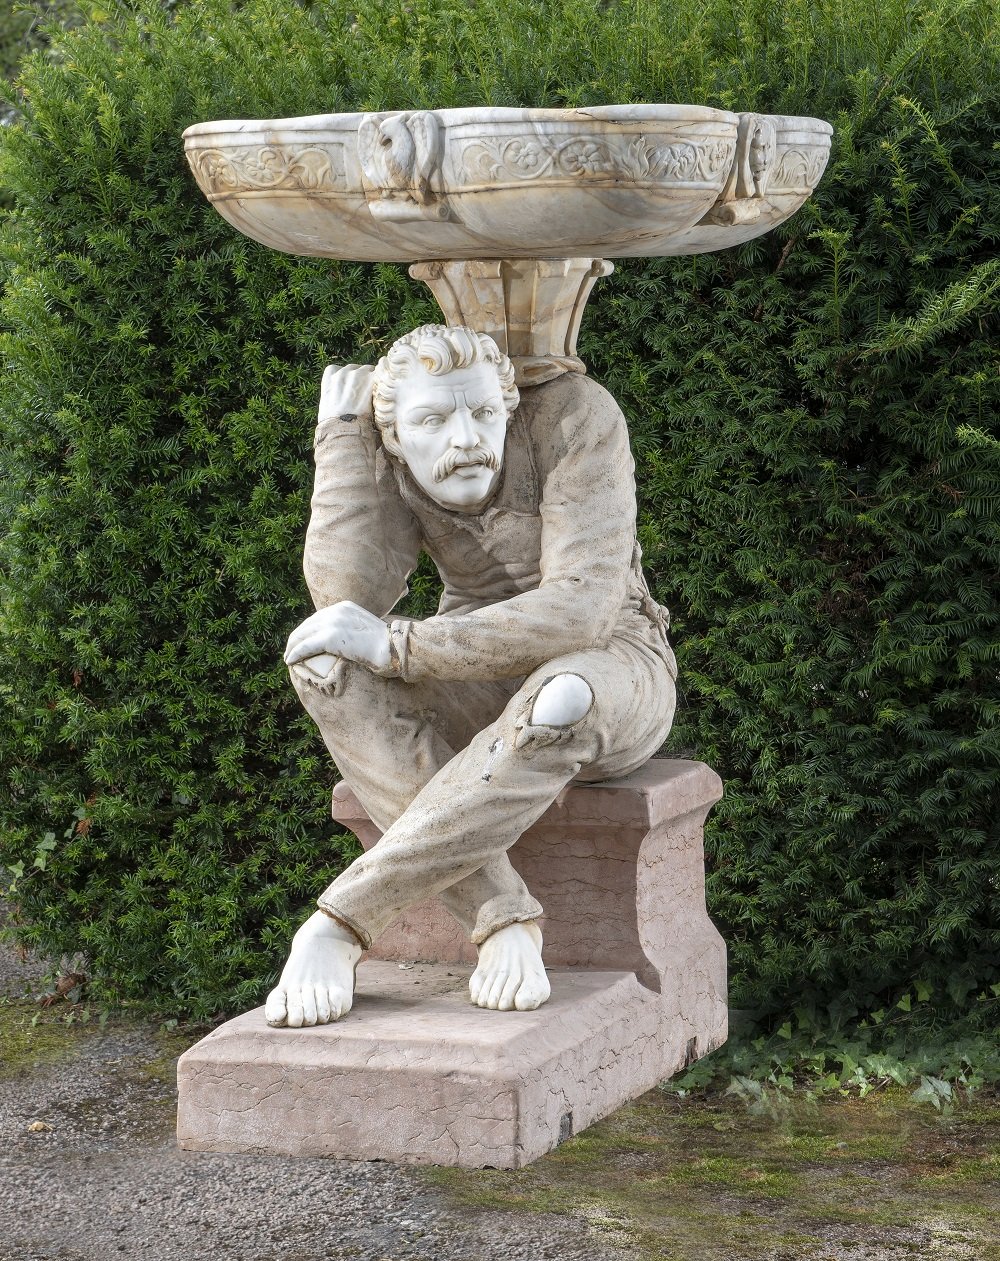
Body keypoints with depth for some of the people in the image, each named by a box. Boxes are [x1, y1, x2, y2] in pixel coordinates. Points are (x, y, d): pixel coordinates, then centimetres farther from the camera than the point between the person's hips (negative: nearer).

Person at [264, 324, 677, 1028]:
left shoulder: (576, 416, -20)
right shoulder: (389, 466, -7)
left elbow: (582, 610, -29)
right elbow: (348, 594, -24)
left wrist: (396, 648, -30)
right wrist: (342, 429, -18)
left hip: (610, 676, -4)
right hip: (480, 687, 4)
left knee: (560, 700, -41)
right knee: (327, 660, -26)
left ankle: (338, 927, -33)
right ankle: (504, 922, -33)